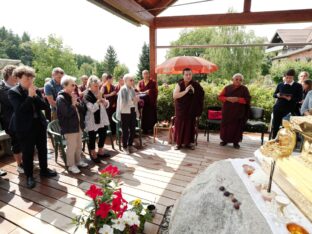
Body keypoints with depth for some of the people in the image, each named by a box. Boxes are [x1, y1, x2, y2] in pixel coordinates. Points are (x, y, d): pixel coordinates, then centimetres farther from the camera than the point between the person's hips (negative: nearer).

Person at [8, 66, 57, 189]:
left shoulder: (35, 91, 5)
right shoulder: (13, 92, -8)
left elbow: (44, 105, -2)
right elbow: (19, 109, -20)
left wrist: (35, 95, -14)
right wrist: (30, 96, -23)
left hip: (40, 124, 5)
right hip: (25, 127, -5)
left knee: (42, 149, 15)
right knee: (27, 152, 5)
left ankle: (44, 170, 32)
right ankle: (29, 176, 22)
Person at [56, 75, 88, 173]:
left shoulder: (71, 96, 13)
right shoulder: (61, 98, -15)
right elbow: (67, 113, -23)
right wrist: (73, 103, -21)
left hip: (77, 125, 9)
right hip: (69, 127, -9)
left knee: (79, 145, 17)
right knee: (71, 147, 1)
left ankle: (78, 161, 33)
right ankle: (71, 165, 16)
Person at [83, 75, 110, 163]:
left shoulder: (99, 93, 10)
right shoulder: (87, 96, -13)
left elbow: (107, 105, 9)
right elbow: (92, 108, -24)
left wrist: (104, 100, -11)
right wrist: (99, 100, -24)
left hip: (102, 119, 8)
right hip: (92, 121, -7)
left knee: (103, 136, 16)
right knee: (92, 138, 7)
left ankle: (100, 152, 34)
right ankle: (93, 155, 23)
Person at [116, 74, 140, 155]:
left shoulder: (132, 89, 6)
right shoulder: (122, 90, -11)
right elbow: (122, 103, -19)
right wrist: (132, 100, -27)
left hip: (133, 111, 6)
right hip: (125, 113, -6)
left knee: (133, 129, 11)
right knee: (125, 130, 5)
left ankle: (130, 145, 29)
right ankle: (124, 147, 21)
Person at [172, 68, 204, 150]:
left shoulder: (195, 85, -4)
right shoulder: (179, 84, -6)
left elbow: (201, 94, 4)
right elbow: (175, 95, -17)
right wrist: (185, 91, -25)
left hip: (191, 109, 1)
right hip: (181, 109, -1)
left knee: (190, 125, 6)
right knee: (180, 126, 3)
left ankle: (189, 142, 20)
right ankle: (179, 143, 14)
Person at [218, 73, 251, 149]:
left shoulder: (244, 89, 3)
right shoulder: (227, 88, 6)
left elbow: (247, 99, -4)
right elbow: (220, 97, 4)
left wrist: (237, 99, -18)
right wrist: (227, 98, -15)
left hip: (238, 112, -1)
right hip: (227, 111, 2)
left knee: (237, 126, 2)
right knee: (225, 125, 5)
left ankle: (236, 142, 15)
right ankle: (225, 140, 19)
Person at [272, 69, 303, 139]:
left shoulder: (298, 86, 1)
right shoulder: (280, 85, 7)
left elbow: (300, 98, -4)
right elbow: (274, 94, 12)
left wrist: (291, 98, -22)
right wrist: (278, 95, -11)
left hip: (290, 109, -2)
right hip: (278, 108, 2)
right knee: (275, 125, 7)